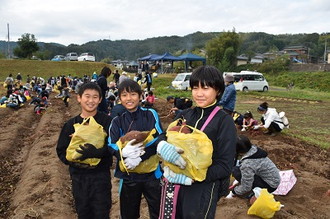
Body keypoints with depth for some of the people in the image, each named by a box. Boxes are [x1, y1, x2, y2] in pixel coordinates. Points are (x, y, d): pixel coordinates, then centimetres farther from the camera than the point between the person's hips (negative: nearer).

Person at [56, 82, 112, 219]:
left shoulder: (106, 121, -5)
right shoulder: (71, 124, 2)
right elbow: (61, 151, 5)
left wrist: (95, 153, -28)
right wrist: (73, 160, -14)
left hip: (101, 176, -2)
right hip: (79, 177, 3)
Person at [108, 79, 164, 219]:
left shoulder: (151, 115, -3)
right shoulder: (117, 121, 2)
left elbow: (160, 139, -13)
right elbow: (111, 146, -8)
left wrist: (140, 156, -25)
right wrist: (124, 152, -31)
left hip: (151, 172, -1)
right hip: (128, 173, 2)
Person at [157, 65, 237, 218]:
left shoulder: (225, 121, -11)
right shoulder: (185, 115, 2)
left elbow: (225, 166, -13)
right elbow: (164, 137, -1)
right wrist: (162, 146, -25)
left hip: (203, 191, -4)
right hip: (176, 184, 4)